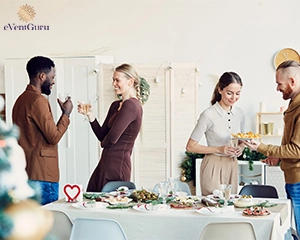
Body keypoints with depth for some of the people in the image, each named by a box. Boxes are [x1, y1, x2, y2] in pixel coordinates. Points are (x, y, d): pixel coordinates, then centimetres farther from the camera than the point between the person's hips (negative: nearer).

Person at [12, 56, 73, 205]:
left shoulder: (21, 99, 15)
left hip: (26, 172, 10)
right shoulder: (38, 100, -15)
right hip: (41, 174, -10)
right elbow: (54, 137, -15)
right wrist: (66, 114, -4)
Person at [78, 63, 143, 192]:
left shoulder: (131, 106, -14)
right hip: (105, 164, 9)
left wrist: (103, 143, 4)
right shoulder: (115, 105, 15)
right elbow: (102, 136, 12)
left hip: (117, 165, -9)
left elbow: (112, 138, -19)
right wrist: (90, 115, 0)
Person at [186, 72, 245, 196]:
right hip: (213, 167, -6)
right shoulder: (209, 115, -14)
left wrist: (240, 147, -4)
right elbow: (190, 146, -10)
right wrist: (219, 149, -18)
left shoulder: (239, 113, 5)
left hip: (232, 166, 6)